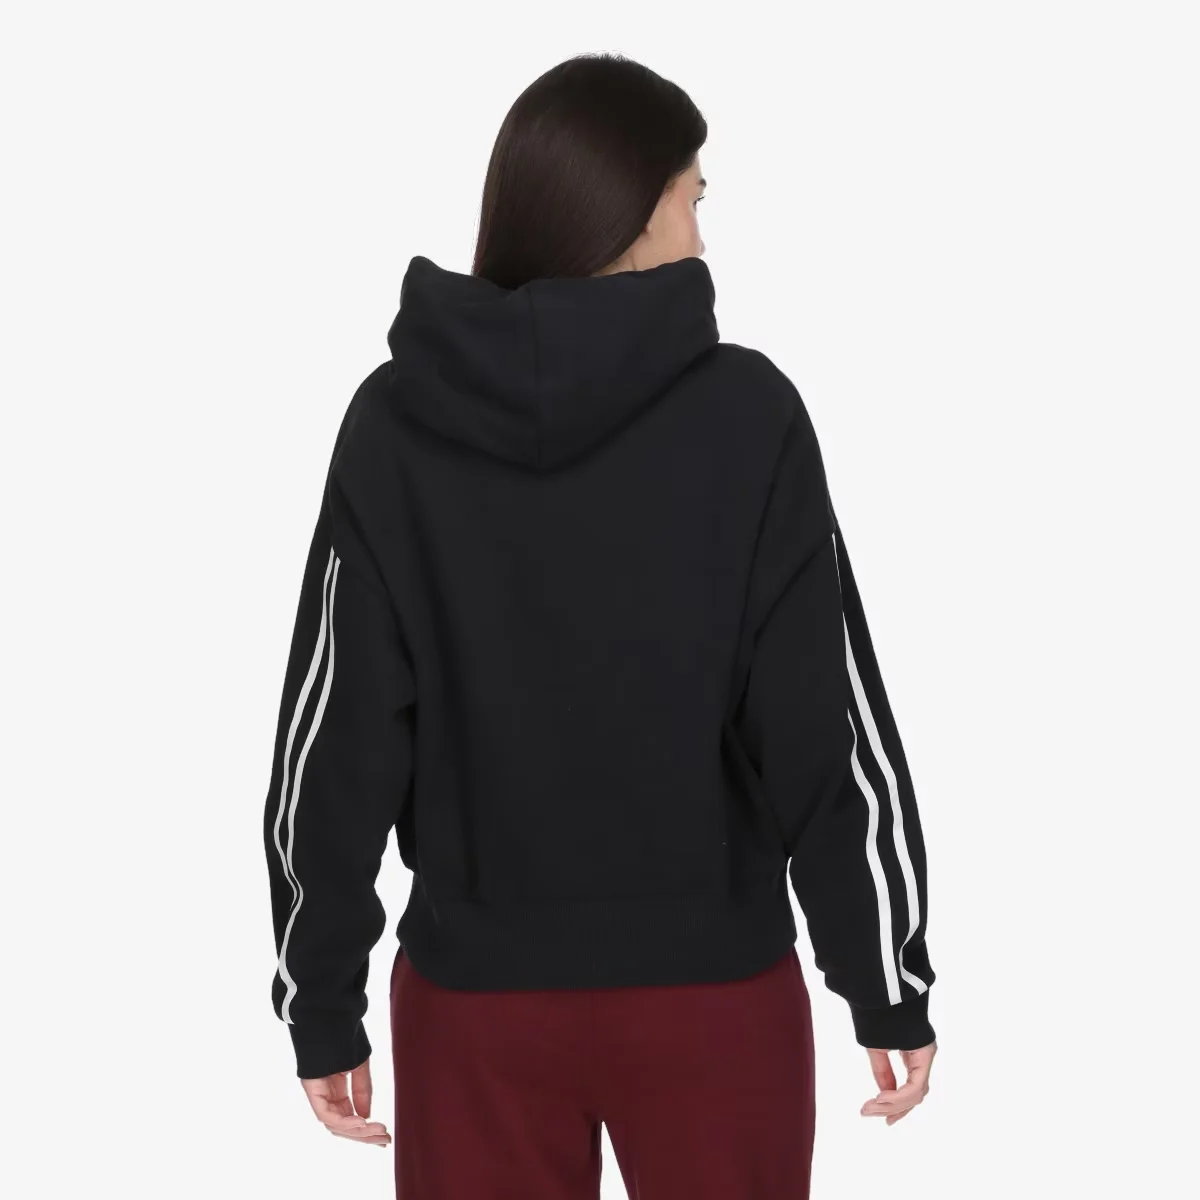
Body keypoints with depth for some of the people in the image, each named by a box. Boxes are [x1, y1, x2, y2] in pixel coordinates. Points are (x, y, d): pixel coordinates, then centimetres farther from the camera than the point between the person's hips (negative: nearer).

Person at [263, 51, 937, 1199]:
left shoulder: (395, 422, -5)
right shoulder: (744, 412, -11)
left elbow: (340, 736, -3)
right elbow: (826, 728, -10)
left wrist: (323, 999, 5)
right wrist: (889, 984, 0)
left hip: (474, 992, 2)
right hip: (711, 986, -2)